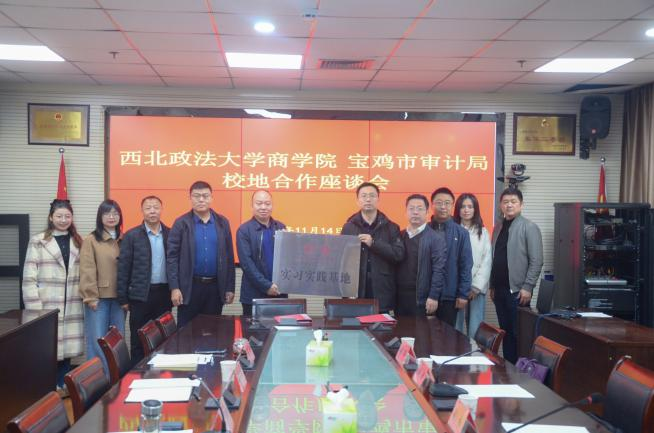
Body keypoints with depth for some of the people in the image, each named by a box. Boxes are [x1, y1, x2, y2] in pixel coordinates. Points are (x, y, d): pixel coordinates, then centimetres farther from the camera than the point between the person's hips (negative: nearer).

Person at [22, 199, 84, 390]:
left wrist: (85, 297, 1)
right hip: (47, 305, -4)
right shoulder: (37, 242, -3)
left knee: (66, 345, 7)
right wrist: (34, 307, -11)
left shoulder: (78, 242, 12)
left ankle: (63, 385, 21)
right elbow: (29, 277, -6)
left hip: (71, 306, 4)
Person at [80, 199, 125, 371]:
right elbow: (87, 270, -7)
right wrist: (91, 297, -12)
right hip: (98, 298, -4)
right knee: (97, 341, -3)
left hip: (118, 297, 5)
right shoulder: (91, 240, -3)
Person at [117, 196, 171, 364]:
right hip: (140, 294, -2)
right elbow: (123, 268, -3)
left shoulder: (170, 234, 6)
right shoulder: (132, 235, -2)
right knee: (138, 339, 4)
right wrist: (123, 298, -5)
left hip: (164, 293, 2)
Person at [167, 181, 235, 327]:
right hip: (189, 286, -2)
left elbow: (229, 257, 7)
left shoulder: (222, 222, 6)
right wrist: (174, 288, -11)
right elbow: (172, 257, -4)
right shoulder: (181, 223, -1)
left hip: (216, 286, 2)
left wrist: (230, 287, 4)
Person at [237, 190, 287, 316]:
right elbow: (246, 262, -11)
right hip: (254, 294, -3)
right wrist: (266, 285, -16)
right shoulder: (244, 230, -5)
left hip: (279, 291, 3)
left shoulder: (281, 228, 8)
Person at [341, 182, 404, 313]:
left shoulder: (391, 227, 7)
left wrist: (374, 244, -14)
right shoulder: (349, 227, 8)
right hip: (354, 290, 0)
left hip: (382, 291, 0)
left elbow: (399, 254, -5)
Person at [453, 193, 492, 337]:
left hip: (477, 288, 1)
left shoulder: (483, 232, 7)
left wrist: (477, 287, -7)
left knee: (475, 331, -3)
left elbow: (487, 261, 3)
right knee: (454, 329, 0)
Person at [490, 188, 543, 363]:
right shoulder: (498, 228, 13)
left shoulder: (529, 227, -6)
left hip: (517, 290, -6)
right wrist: (492, 286, 11)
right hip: (500, 290, 6)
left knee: (518, 334, 0)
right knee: (505, 332, 12)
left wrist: (527, 287, -16)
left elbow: (536, 261, -11)